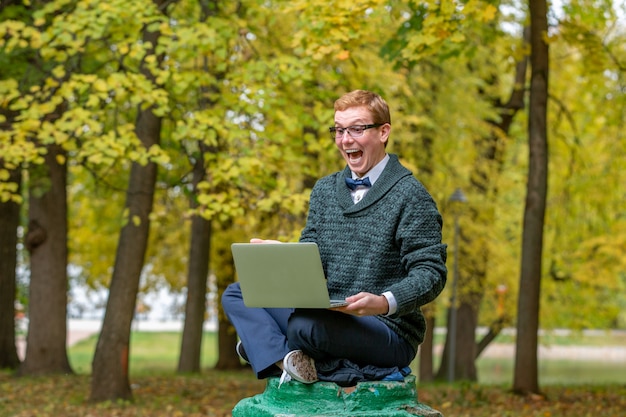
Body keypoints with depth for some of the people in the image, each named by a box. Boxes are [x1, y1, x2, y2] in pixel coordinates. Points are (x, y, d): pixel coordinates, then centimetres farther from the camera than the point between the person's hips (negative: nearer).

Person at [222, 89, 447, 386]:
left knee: (305, 325, -35)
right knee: (237, 295, 1)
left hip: (388, 332, -7)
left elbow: (432, 272, -14)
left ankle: (264, 344, -2)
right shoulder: (324, 190, 14)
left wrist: (384, 303, -31)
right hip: (325, 318, 7)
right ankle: (286, 359, -21)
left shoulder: (410, 195, -8)